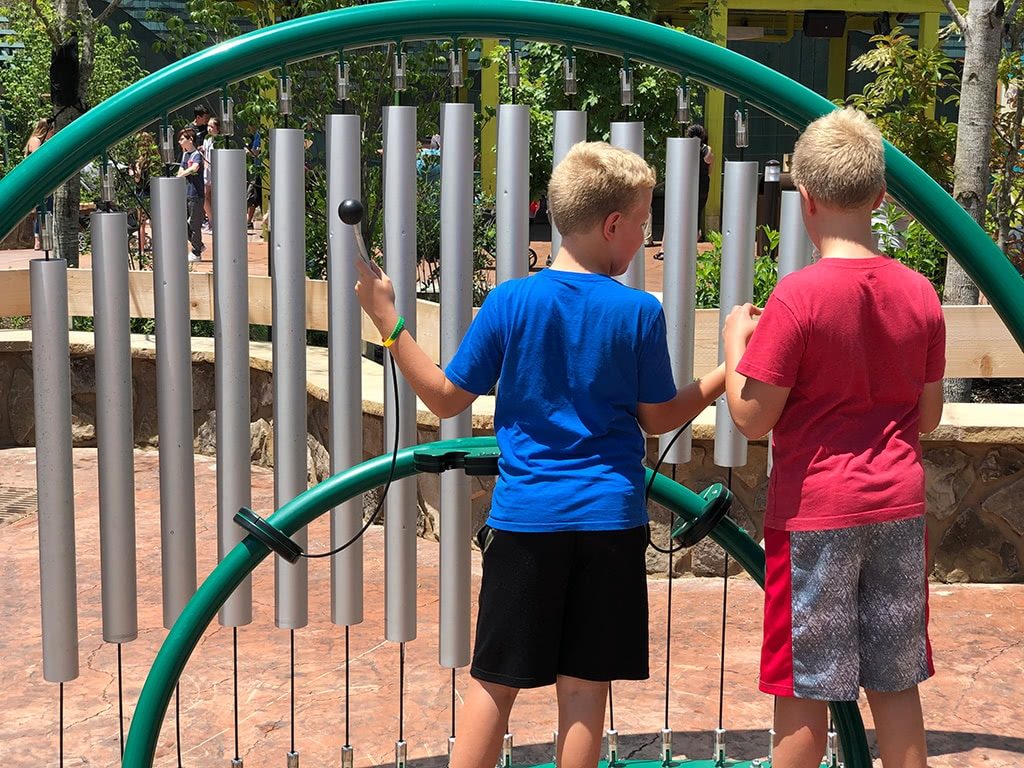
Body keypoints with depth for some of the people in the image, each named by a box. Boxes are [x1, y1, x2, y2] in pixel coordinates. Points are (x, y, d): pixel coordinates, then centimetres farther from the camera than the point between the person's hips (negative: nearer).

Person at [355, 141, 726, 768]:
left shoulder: (510, 302, -6)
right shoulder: (640, 312, -6)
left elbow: (445, 397, -1)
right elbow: (657, 418, 2)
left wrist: (387, 318, 6)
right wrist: (729, 373, 15)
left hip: (524, 518, 1)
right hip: (610, 517, 0)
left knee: (495, 682, 10)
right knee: (585, 686, 9)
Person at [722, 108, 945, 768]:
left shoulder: (799, 297, -17)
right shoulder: (920, 294, 0)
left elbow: (752, 418, -14)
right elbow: (928, 417, 7)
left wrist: (736, 342, 1)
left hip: (814, 515, -5)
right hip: (899, 510, 5)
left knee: (804, 692, 7)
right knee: (896, 685, 15)